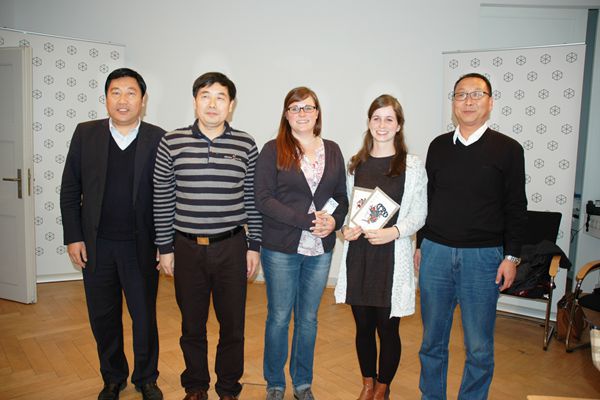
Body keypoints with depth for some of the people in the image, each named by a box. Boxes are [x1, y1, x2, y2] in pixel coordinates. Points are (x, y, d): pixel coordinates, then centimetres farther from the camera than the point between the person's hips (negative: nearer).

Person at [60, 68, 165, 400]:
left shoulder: (158, 139, -4)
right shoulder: (85, 134, 1)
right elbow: (70, 189, 4)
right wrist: (73, 237, -1)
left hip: (141, 247, -2)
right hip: (95, 246, 2)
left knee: (145, 317, 10)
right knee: (103, 319, 15)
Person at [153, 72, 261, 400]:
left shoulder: (246, 146, -1)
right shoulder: (171, 143, -2)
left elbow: (253, 199, 4)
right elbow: (162, 200, 2)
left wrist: (254, 246, 2)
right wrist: (165, 248, 2)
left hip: (231, 248, 0)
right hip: (187, 248, 0)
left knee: (233, 324, 10)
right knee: (192, 324, 14)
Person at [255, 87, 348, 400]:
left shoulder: (332, 150, 7)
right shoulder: (273, 150, -5)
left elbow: (342, 197, 9)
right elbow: (263, 199, -12)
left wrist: (334, 220, -12)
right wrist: (308, 220, -19)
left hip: (320, 250, 4)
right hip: (282, 248, -3)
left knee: (308, 318, 15)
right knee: (279, 318, 9)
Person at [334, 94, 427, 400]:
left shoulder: (412, 165, -2)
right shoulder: (356, 164, 8)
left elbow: (419, 214, -2)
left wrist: (393, 231, -18)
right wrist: (345, 228, -6)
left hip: (392, 256, -3)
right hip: (358, 254, 3)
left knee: (388, 328, 7)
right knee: (363, 326, 14)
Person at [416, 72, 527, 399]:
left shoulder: (508, 149, 0)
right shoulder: (438, 146, 8)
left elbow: (516, 209, 1)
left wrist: (511, 256, -4)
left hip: (482, 256, -2)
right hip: (435, 253, 3)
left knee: (479, 347, 7)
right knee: (432, 340, 12)